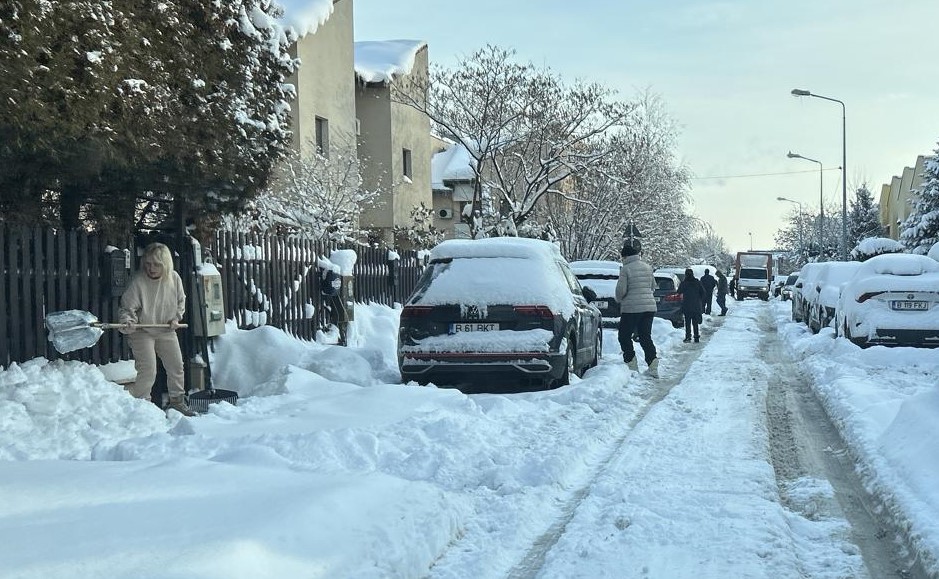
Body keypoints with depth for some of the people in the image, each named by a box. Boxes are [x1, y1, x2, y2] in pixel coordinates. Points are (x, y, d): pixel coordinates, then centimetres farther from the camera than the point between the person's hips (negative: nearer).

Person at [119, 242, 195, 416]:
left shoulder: (174, 278, -8)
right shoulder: (138, 282, -22)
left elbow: (181, 301, 10)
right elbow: (127, 307, -19)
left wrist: (176, 318, -3)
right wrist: (128, 322, -37)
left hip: (166, 331, 5)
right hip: (142, 332, -5)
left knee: (176, 366, 11)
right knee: (148, 370, -13)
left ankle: (177, 400, 28)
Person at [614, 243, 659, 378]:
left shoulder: (626, 269, -11)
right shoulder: (647, 267, 9)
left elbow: (621, 290, -10)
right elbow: (653, 286, 18)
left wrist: (619, 299, 10)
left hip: (631, 308, -6)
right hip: (649, 307, 6)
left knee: (624, 336, 7)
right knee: (646, 337, 11)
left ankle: (632, 364, 1)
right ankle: (653, 364, -2)